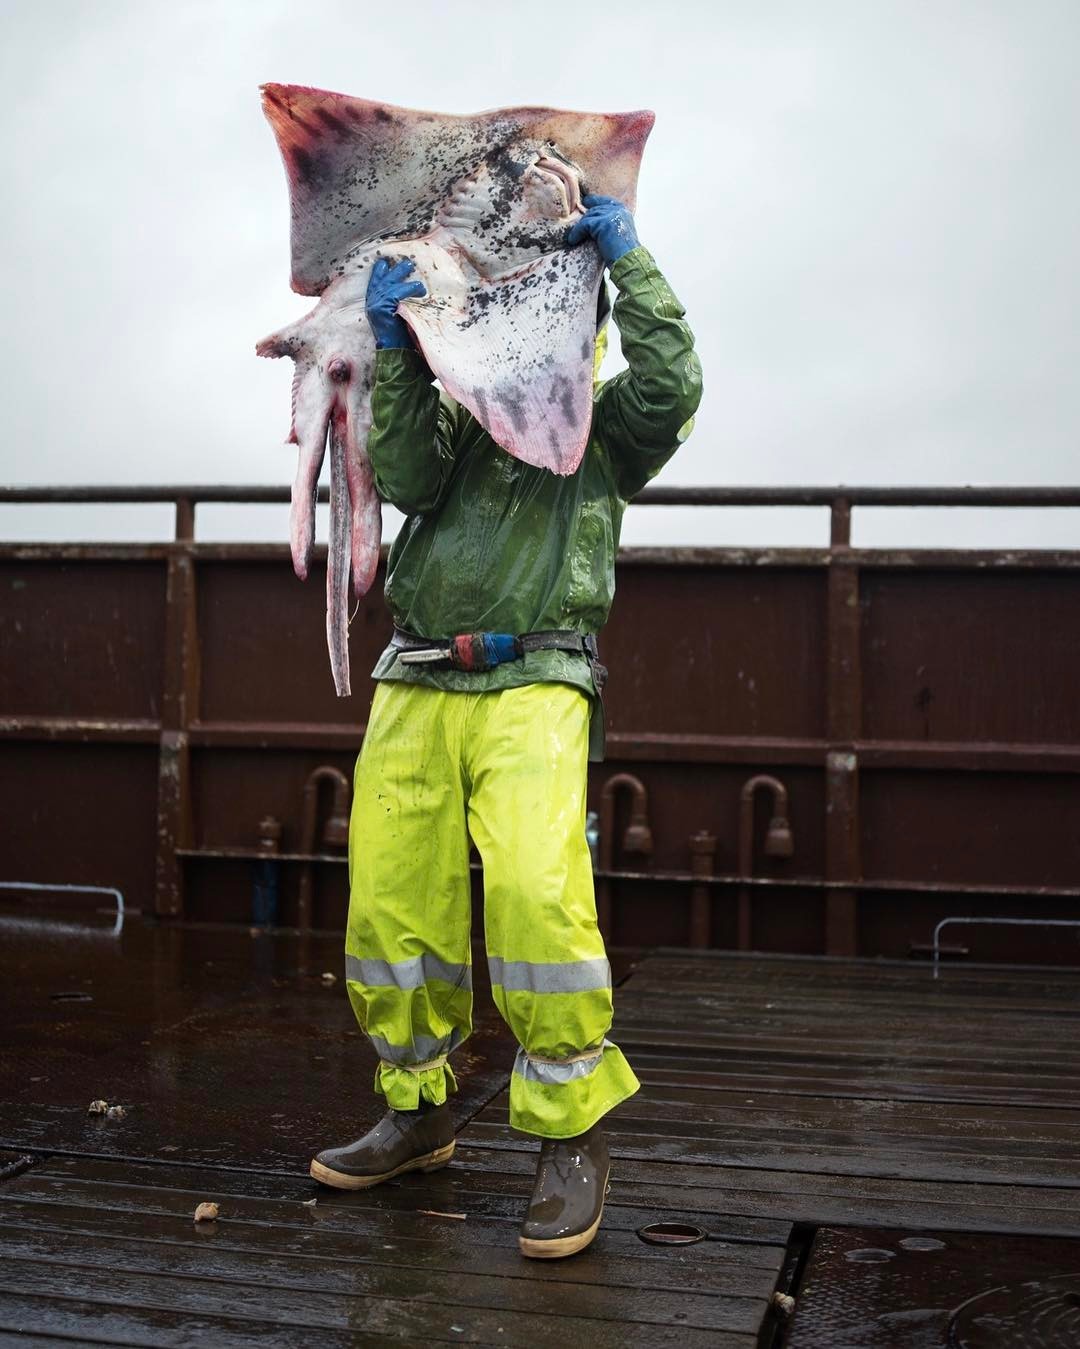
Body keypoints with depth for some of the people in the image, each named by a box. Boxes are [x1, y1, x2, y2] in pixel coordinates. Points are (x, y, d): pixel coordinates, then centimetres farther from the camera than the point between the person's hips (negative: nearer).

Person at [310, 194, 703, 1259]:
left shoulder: (604, 426, 13)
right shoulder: (460, 410, 21)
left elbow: (672, 386, -7)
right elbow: (406, 481, 3)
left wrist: (626, 254, 0)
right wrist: (395, 351, -2)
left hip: (532, 684, -4)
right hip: (415, 685, 4)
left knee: (534, 892, -23)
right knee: (390, 907, 3)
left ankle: (571, 1134, -7)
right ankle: (419, 1112, 23)